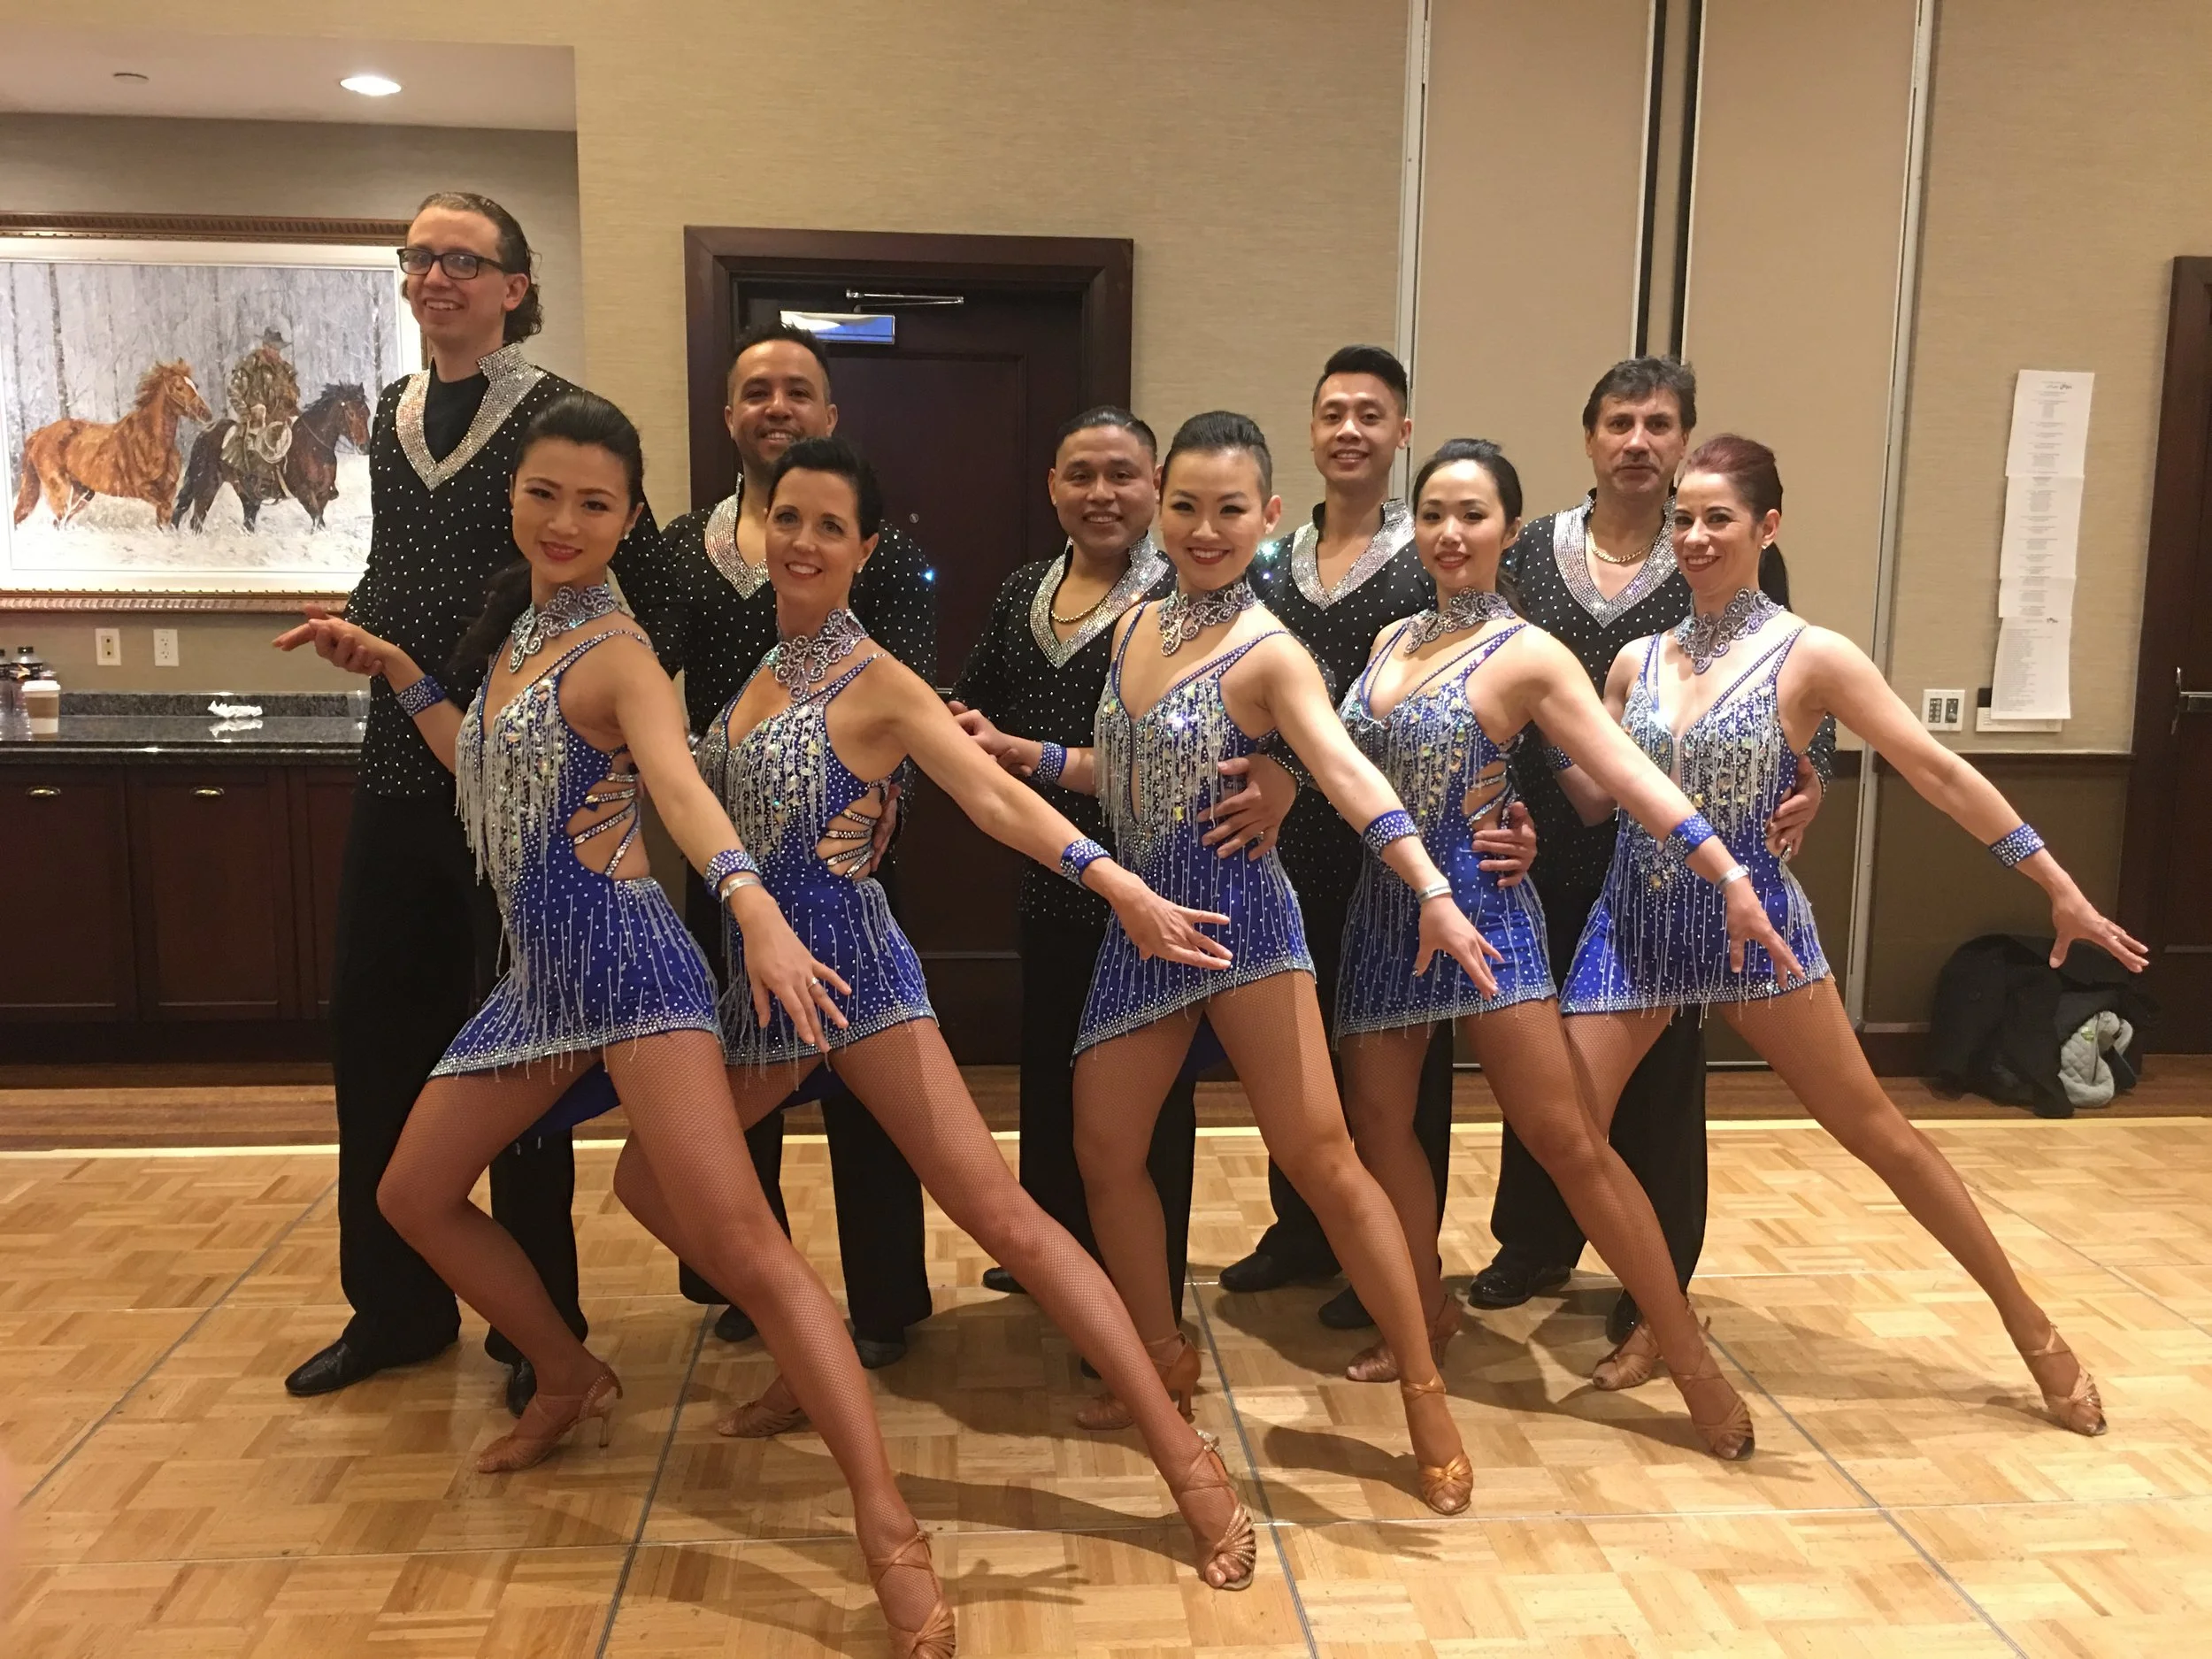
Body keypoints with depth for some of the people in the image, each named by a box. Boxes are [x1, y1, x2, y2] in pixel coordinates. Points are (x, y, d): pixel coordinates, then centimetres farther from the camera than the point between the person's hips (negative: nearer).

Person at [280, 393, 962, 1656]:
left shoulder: (615, 653, -12)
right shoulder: (517, 629, 13)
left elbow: (680, 784, -32)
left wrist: (755, 908, -50)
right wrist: (396, 672, 23)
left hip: (628, 958, -9)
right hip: (540, 973, 9)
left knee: (741, 1243, -18)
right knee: (414, 1192, 20)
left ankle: (890, 1530, -18)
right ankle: (574, 1383, 37)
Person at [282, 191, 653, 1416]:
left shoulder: (558, 416, -7)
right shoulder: (393, 415, 13)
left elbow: (634, 576, -10)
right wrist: (358, 627, 5)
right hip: (403, 763, 7)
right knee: (372, 1027, 11)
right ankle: (395, 1310, 29)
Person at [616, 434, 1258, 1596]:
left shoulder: (875, 683, -10)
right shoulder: (758, 668, 10)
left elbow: (993, 796, -22)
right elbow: (710, 798, 20)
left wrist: (1121, 887, -36)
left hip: (855, 975, -7)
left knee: (1001, 1215, -13)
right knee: (647, 1181, 15)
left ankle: (1185, 1456, -9)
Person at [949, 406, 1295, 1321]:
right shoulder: (1023, 591, 8)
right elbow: (970, 706, 18)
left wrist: (1278, 784, -37)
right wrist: (966, 733, -4)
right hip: (1051, 880, 6)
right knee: (1050, 1074, 20)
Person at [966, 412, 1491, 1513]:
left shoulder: (1268, 655, -11)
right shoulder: (1134, 625, 9)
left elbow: (1349, 776, -27)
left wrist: (1434, 895, -40)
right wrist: (1021, 754, 10)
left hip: (1236, 908, -6)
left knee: (1319, 1155, -8)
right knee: (1103, 1150, 9)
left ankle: (1423, 1390, 8)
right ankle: (1163, 1358, 30)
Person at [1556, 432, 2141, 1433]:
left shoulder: (1809, 657, -6)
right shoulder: (1636, 662, 6)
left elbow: (1938, 772, -7)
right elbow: (1594, 798, 8)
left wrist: (2060, 888, -6)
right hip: (1634, 926, 4)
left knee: (1874, 1130, 4)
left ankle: (2030, 1326, 23)